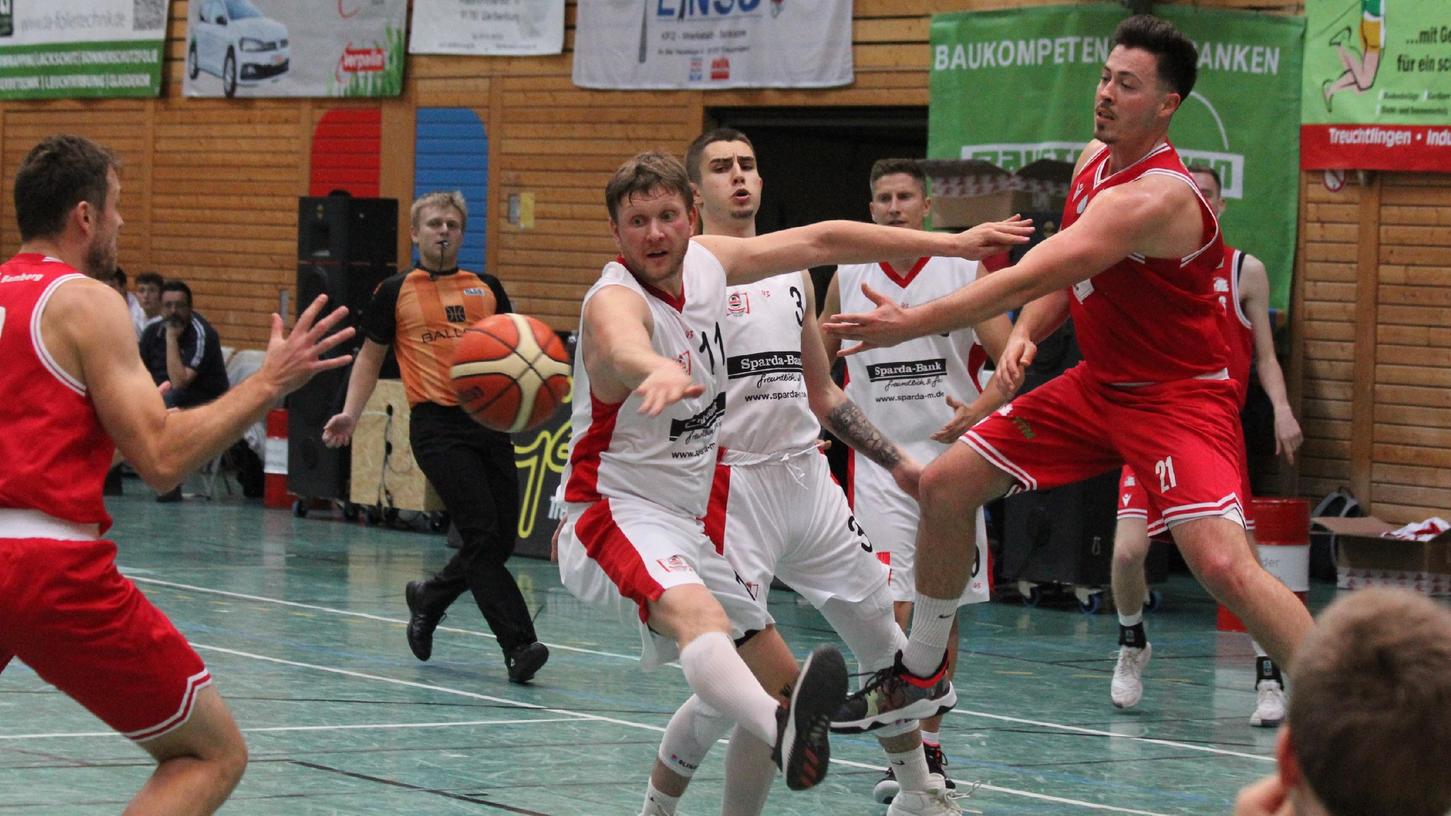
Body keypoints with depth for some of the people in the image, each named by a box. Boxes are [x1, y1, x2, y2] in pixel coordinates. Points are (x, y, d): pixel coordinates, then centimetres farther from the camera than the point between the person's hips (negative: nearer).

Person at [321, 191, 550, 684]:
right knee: (482, 534, -16)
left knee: (501, 541, 4)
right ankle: (518, 645, -17)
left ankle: (428, 598, 30)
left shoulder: (488, 289, 16)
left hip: (489, 419, 4)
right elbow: (370, 357, 15)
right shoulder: (396, 292, 8)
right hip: (437, 425, -4)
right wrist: (350, 414, 2)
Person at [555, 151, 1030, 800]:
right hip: (615, 514, -10)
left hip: (688, 525, 10)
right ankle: (785, 732, -68)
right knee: (697, 614, -39)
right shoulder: (615, 299, -20)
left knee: (775, 680, 12)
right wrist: (661, 370, -71)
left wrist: (949, 244, 15)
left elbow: (822, 241, 14)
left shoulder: (706, 262, 4)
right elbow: (622, 346, -46)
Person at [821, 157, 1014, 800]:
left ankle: (929, 739, 21)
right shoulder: (848, 278, 4)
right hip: (878, 460, 0)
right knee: (890, 609, -11)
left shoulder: (964, 270, -1)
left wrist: (981, 409, -21)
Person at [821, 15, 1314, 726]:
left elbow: (1030, 278, -32)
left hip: (1179, 398, -9)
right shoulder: (1095, 158, 3)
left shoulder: (1154, 196, -27)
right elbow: (1061, 278, 17)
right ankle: (920, 670, 24)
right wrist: (1025, 334, -4)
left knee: (1224, 566, -27)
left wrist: (913, 323, -29)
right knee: (945, 485, 6)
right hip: (1099, 383, 9)